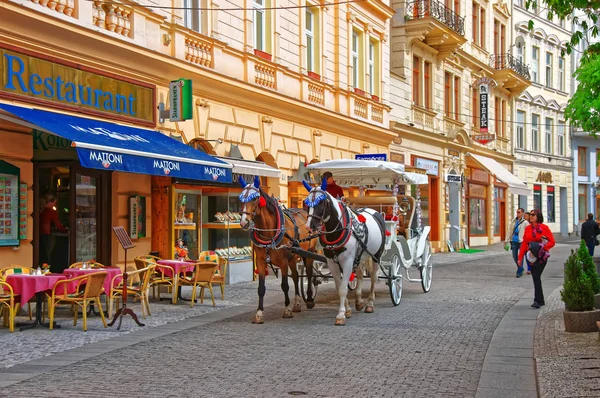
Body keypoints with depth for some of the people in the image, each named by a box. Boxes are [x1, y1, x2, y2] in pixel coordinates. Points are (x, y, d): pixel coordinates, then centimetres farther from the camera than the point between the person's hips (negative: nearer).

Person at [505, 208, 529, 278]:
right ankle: (520, 268, 30)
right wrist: (506, 240, 12)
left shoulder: (525, 222, -4)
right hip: (514, 241, 5)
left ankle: (519, 272, 4)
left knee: (520, 256, -5)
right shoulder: (514, 221, 12)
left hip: (521, 241, -5)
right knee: (514, 256, 9)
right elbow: (510, 231, 15)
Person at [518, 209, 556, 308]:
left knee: (536, 276, -15)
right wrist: (520, 258, 8)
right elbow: (524, 243, 11)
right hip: (532, 256, 5)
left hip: (541, 256, -5)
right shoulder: (528, 228, 8)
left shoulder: (544, 228, -6)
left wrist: (543, 247, -20)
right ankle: (541, 300, 20)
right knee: (535, 278, 9)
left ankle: (537, 300, -14)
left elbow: (552, 242, -5)